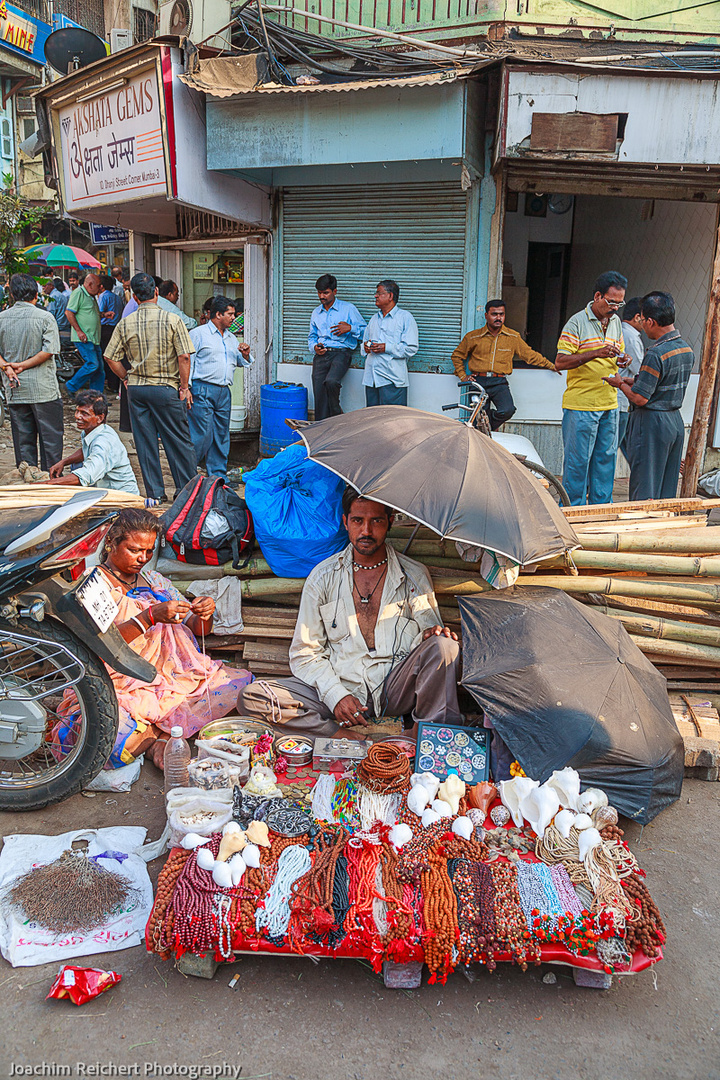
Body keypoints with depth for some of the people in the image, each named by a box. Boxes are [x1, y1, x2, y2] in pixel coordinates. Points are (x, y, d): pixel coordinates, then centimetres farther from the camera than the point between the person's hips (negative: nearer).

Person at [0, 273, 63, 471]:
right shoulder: (45, 317, -6)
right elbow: (49, 350, -14)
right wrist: (23, 365, -8)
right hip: (43, 389, -4)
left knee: (22, 440, 10)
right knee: (50, 438, 5)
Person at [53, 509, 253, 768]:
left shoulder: (154, 581, 16)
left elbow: (198, 630, 15)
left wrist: (204, 615, -10)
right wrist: (151, 616, -28)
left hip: (172, 678, 6)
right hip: (119, 687, -6)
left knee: (242, 681, -11)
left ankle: (160, 734, -16)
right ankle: (166, 730, -9)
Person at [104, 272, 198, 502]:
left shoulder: (125, 324, 1)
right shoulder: (171, 320, -8)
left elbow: (111, 358, 2)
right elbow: (184, 357, -11)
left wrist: (129, 379, 14)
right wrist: (184, 387, -2)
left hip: (136, 389, 3)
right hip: (166, 388, -3)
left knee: (145, 441, 9)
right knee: (179, 440, 7)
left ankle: (154, 492, 14)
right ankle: (188, 489, 14)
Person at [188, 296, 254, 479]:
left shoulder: (231, 338, 20)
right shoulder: (198, 333, 0)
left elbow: (240, 363, 25)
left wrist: (246, 355, 2)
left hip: (224, 393, 7)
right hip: (202, 391, -7)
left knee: (222, 435, 9)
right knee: (201, 434, -9)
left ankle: (218, 475, 18)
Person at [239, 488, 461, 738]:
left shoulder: (413, 575, 7)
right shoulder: (323, 576, 7)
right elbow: (305, 652, 6)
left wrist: (432, 633, -18)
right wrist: (335, 695, -11)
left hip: (396, 688, 0)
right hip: (342, 686, 1)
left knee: (444, 645, -28)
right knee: (251, 698, -20)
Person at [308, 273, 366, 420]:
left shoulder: (348, 308, 6)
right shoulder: (316, 313, 21)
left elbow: (364, 330, 5)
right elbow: (312, 336, 28)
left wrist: (350, 328, -13)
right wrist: (314, 347, 6)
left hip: (341, 352, -5)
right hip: (321, 355, 5)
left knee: (331, 381, -32)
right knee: (319, 395, -4)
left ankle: (336, 415, -11)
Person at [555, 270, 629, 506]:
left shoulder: (615, 321, 14)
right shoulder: (577, 323, -8)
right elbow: (560, 362, -15)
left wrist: (621, 360, 1)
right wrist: (596, 353, -25)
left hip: (609, 405, 7)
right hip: (580, 405, -7)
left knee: (606, 458, 11)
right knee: (577, 461, -1)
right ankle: (573, 509, 10)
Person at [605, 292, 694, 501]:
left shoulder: (656, 354, -20)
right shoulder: (687, 350, 7)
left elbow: (640, 398, -20)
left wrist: (620, 384, -1)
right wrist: (631, 381, 16)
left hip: (651, 424, -8)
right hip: (676, 421, 8)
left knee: (645, 491, 0)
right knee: (667, 491, 15)